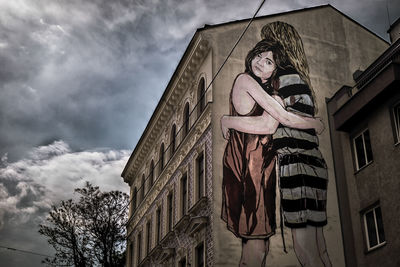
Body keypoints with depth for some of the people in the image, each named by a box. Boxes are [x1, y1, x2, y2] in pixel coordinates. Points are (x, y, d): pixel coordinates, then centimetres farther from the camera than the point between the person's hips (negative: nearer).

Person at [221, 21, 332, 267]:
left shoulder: (287, 75, -6)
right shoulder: (297, 77, 24)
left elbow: (268, 124, -16)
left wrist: (227, 120, -1)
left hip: (299, 164, -10)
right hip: (305, 163, 10)